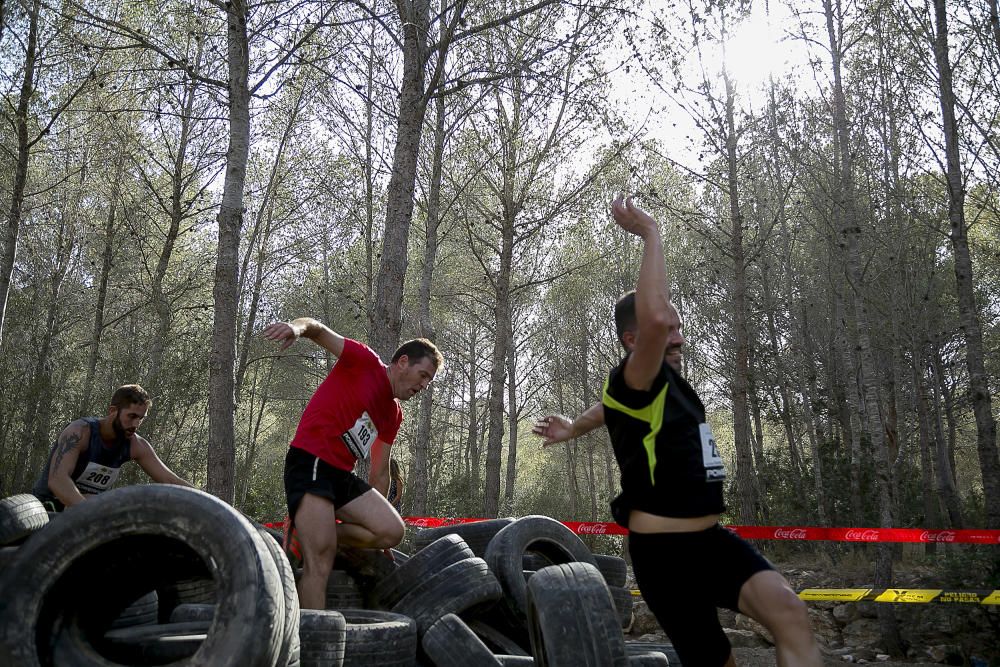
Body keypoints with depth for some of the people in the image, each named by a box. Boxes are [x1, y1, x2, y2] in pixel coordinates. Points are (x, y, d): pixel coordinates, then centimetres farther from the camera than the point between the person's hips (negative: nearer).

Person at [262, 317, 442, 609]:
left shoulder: (394, 415, 18)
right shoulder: (366, 363, -2)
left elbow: (380, 472, 21)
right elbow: (320, 331, -15)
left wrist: (373, 515, 20)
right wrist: (298, 327, -38)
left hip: (342, 475, 8)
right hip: (310, 463, -8)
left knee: (392, 531, -8)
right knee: (320, 563, -17)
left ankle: (311, 533, 0)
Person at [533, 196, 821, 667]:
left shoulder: (668, 381, 13)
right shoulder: (632, 383, -14)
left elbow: (607, 410, 33)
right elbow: (655, 319, -36)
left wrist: (572, 429, 53)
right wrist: (650, 234, -26)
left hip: (711, 539, 7)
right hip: (663, 551, -7)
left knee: (789, 612, -18)